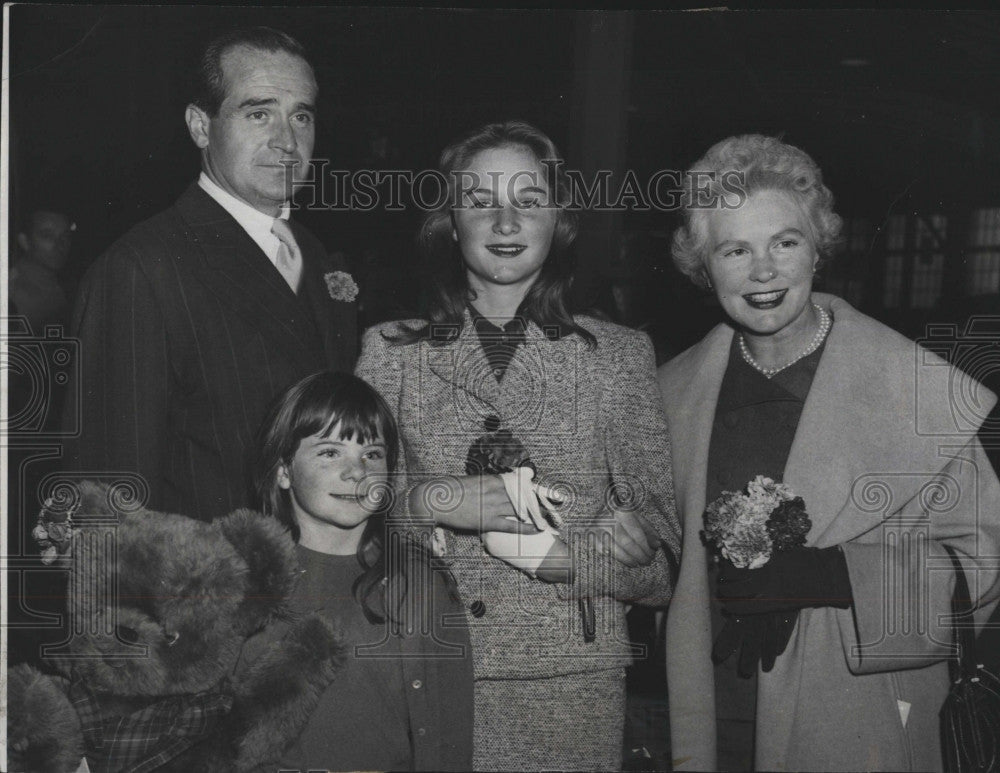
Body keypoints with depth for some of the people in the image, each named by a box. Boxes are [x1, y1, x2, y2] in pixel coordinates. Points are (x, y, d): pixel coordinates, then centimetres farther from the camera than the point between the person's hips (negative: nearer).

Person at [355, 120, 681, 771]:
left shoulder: (619, 354, 4)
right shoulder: (390, 352, 6)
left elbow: (656, 557, 2)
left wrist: (561, 556, -15)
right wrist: (444, 500, -18)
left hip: (573, 680, 0)